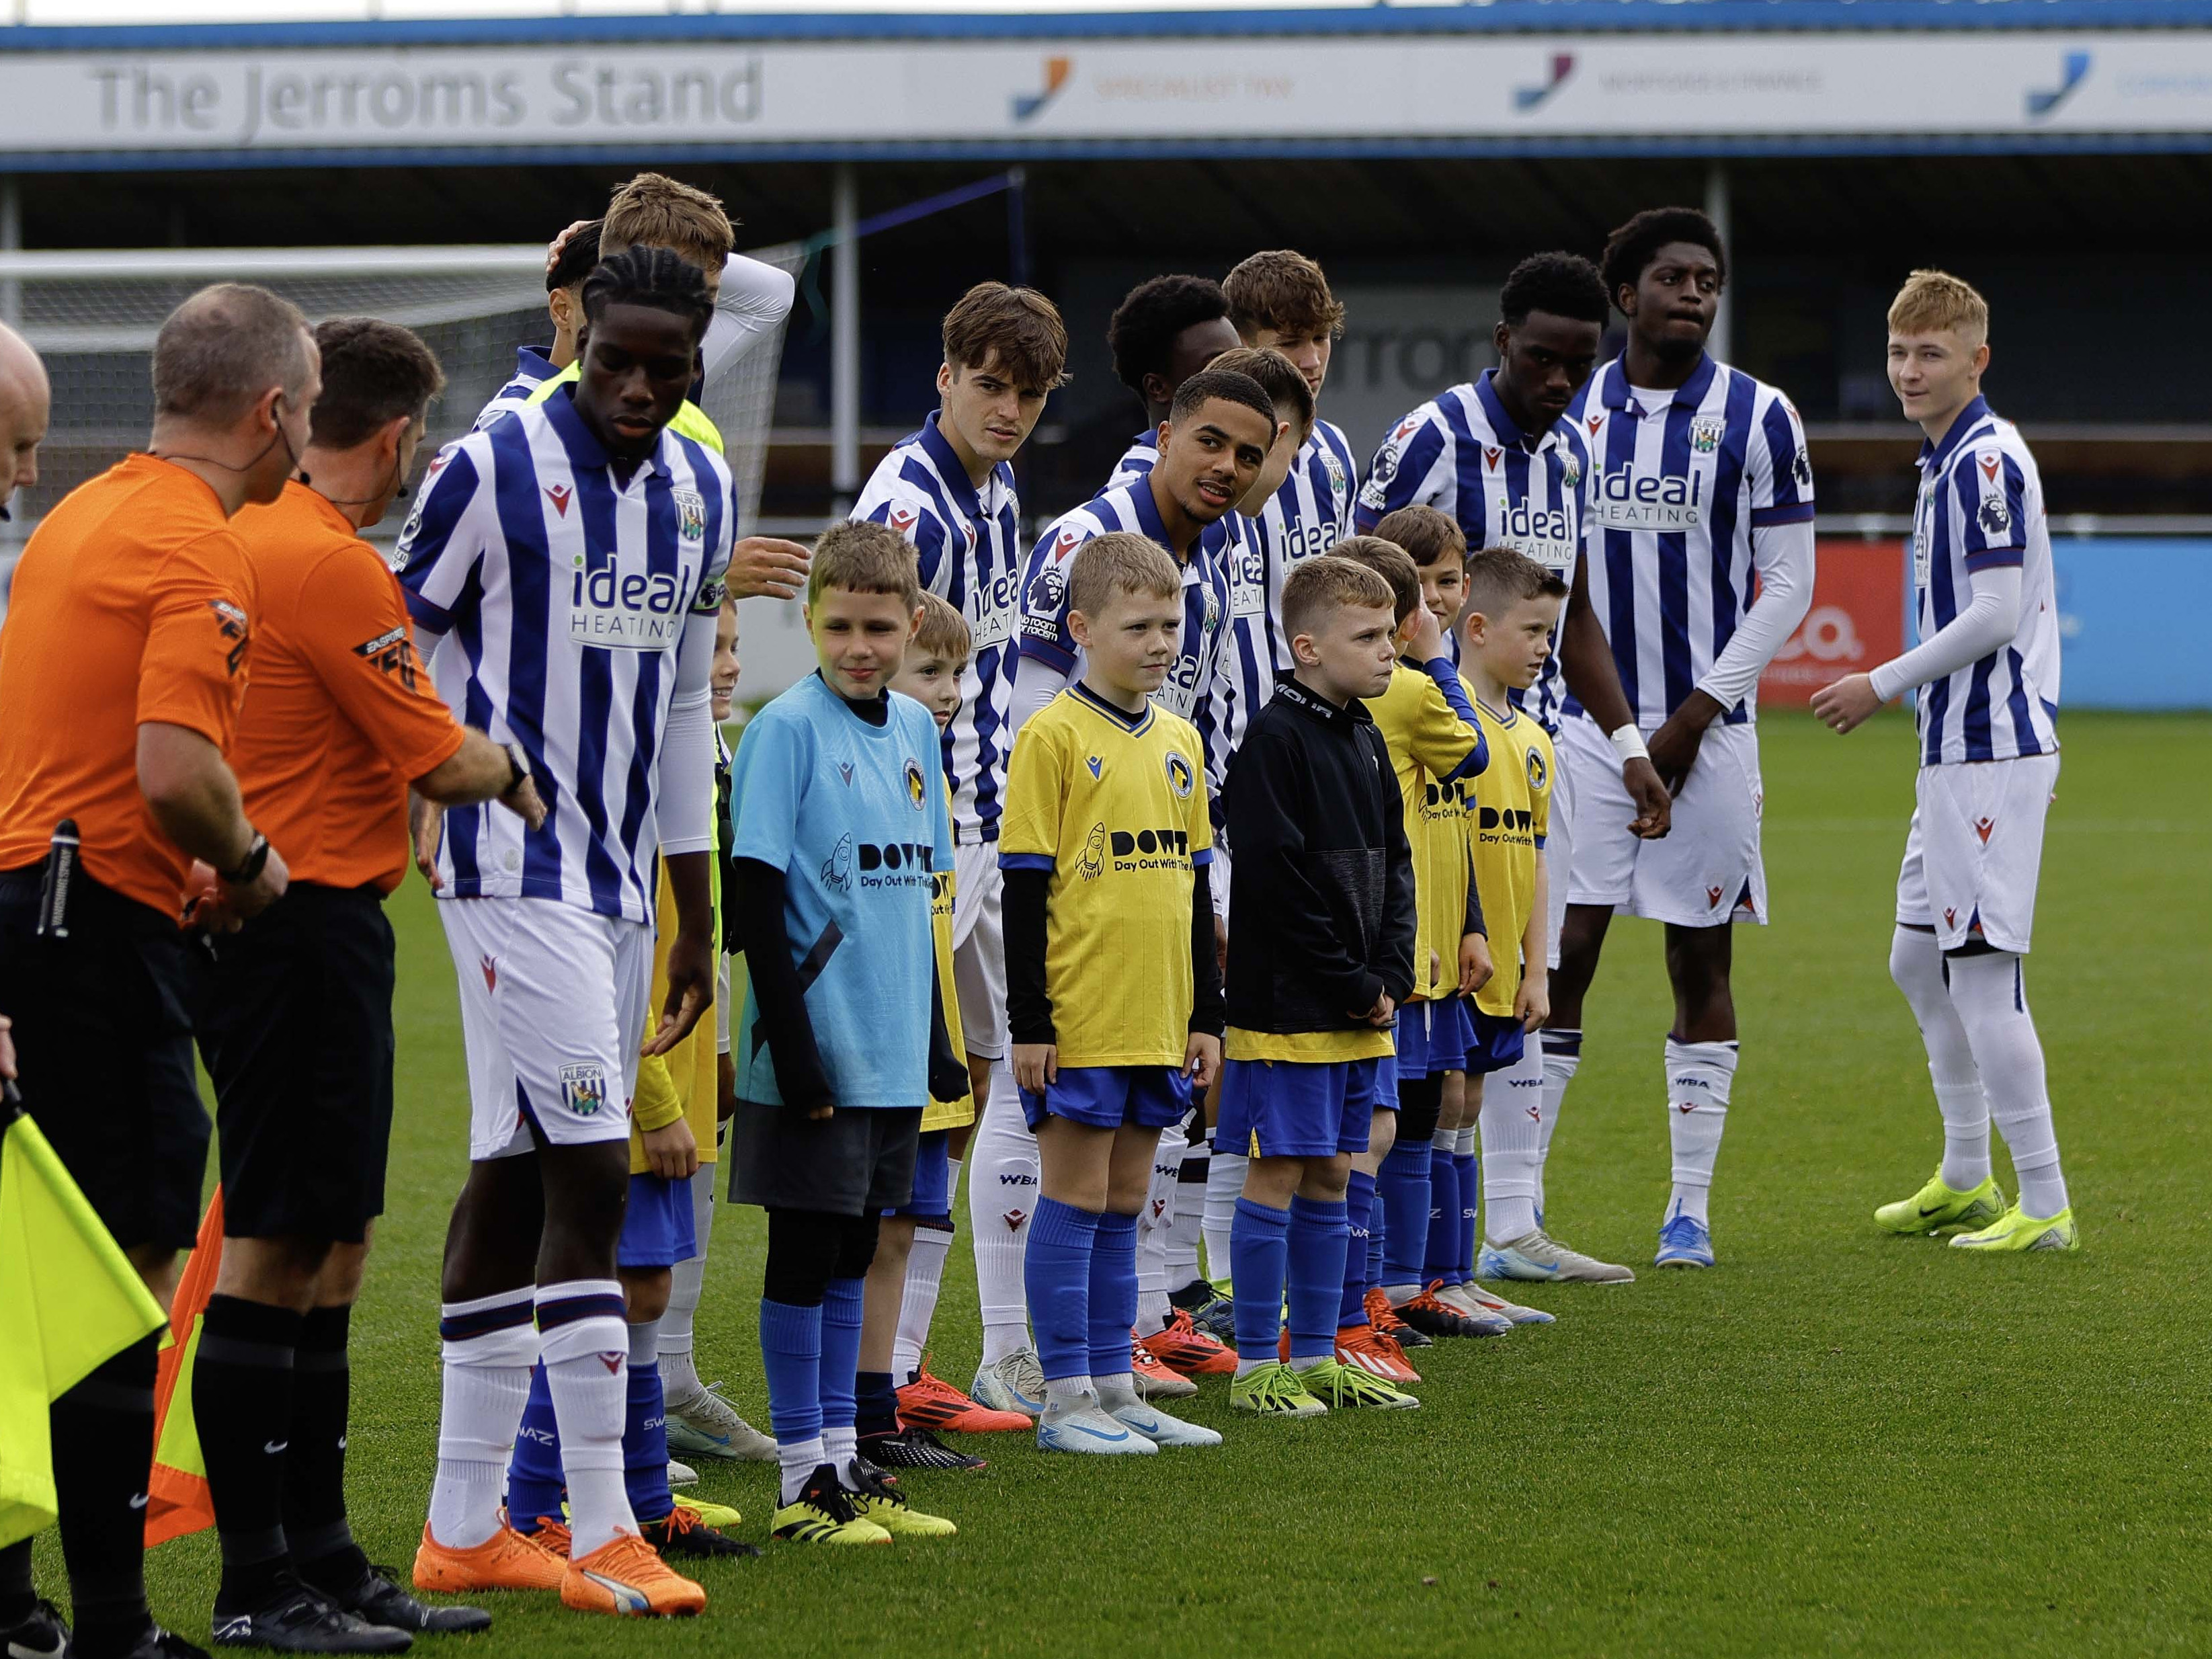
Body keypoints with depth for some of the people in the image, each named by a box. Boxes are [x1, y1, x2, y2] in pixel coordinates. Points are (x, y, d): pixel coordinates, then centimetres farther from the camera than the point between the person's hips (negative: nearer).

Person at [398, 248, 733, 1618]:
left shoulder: (703, 491, 11)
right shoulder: (495, 467, -10)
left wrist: (697, 923, 19)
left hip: (623, 876, 7)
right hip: (515, 870, -7)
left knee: (518, 1174, 9)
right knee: (590, 1168, -13)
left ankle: (464, 1528, 13)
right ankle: (599, 1533, -10)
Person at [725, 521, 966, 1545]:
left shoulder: (914, 729, 10)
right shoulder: (786, 729, -11)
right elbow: (757, 903, -13)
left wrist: (938, 1040, 17)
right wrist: (794, 1052, -17)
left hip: (892, 1050, 7)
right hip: (813, 1049, -7)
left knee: (851, 1255, 12)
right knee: (805, 1255, -1)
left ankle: (844, 1461, 18)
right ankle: (804, 1481, 4)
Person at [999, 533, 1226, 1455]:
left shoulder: (1179, 740, 12)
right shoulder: (1054, 737, -8)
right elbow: (1025, 887, -9)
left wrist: (1206, 1014, 16)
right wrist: (1029, 1023, -12)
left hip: (1158, 1022, 6)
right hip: (1077, 1022, -6)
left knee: (1123, 1203, 12)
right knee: (1075, 1197, -2)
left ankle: (1113, 1388, 17)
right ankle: (1065, 1400, 2)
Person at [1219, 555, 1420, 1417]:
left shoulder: (1365, 741, 13)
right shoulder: (1274, 740, -14)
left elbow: (1394, 864, 15)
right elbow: (1279, 880, -18)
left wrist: (1389, 978, 1)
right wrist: (1352, 986, -14)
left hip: (1359, 1012, 8)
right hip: (1288, 1006, -8)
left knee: (1330, 1177, 12)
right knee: (1277, 1175, -3)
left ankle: (1316, 1358, 18)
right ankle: (1256, 1366, 2)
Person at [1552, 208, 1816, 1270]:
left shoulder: (1758, 418, -1)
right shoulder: (1568, 413, 7)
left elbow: (1787, 584, -2)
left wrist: (1692, 720, -8)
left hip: (1707, 731, -1)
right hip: (1583, 727, 1)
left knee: (1700, 962, 3)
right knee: (1556, 956, -4)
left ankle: (1690, 1208, 11)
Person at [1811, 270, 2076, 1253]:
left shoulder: (1988, 460, -15)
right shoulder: (1948, 461, 16)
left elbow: (1995, 616, -21)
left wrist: (1882, 686, -13)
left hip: (1994, 752, -11)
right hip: (1955, 749, 11)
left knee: (1983, 970, -10)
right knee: (1919, 959, 17)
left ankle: (2045, 1207, -7)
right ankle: (1966, 1178, 28)